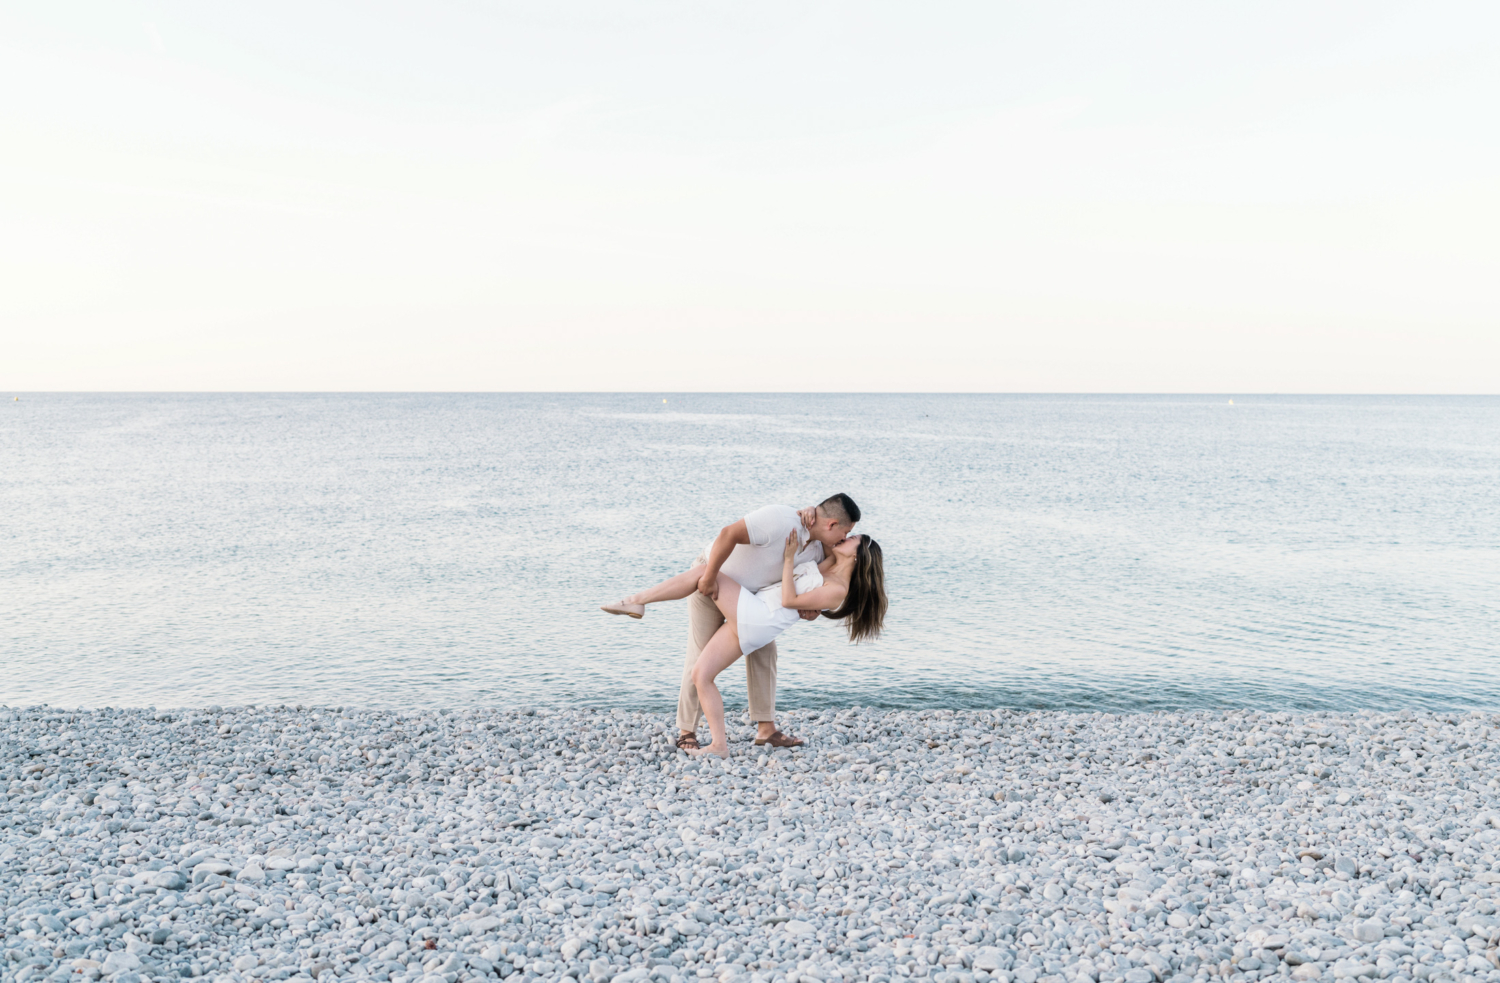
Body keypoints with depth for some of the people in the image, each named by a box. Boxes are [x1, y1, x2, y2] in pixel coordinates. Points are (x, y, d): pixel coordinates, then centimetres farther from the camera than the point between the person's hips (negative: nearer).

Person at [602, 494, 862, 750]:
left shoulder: (817, 548, -8)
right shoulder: (780, 520, -36)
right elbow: (729, 534, -41)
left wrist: (810, 606, -16)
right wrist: (709, 578, -35)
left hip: (748, 589, 8)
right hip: (711, 577, -8)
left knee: (763, 651, 3)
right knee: (702, 658, -4)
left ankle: (766, 728, 9)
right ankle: (687, 732, 8)